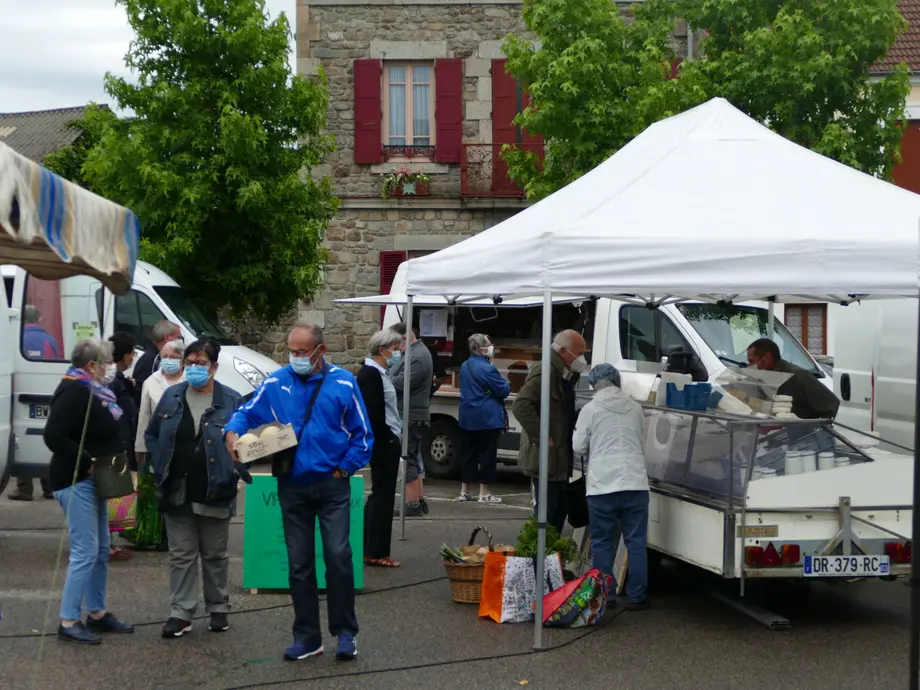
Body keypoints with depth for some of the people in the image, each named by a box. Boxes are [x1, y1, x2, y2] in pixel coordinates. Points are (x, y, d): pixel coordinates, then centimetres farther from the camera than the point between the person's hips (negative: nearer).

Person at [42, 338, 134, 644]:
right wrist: (88, 462, -23)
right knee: (85, 552, -10)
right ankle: (69, 622, -4)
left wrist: (106, 463, 8)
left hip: (92, 481, 10)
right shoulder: (75, 393, -18)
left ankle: (97, 613, 23)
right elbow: (54, 436, -27)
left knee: (101, 550, 14)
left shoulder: (92, 391, 13)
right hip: (76, 482, -10)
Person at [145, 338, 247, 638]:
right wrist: (160, 467, -1)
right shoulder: (171, 396, 6)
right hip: (177, 493, 2)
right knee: (181, 555, 6)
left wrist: (235, 471, -12)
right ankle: (180, 613, 11)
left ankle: (219, 608, 23)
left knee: (215, 555, 10)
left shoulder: (231, 400, -3)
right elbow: (151, 435, 12)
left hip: (215, 493, -2)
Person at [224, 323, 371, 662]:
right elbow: (247, 413, 8)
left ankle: (345, 632, 4)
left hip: (332, 485, -2)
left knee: (338, 555, -10)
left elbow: (363, 434, 0)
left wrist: (344, 468, -6)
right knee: (299, 564, 8)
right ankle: (306, 636, 19)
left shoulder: (343, 383, -4)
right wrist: (233, 431, -13)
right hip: (292, 487, 3)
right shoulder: (275, 383, 1)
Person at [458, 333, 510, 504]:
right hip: (487, 418, -8)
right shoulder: (488, 369, -18)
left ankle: (465, 491, 18)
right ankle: (484, 493, 0)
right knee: (487, 455, -1)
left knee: (469, 453, 13)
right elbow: (504, 391, -12)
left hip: (468, 417, 8)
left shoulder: (465, 366, 9)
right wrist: (504, 384, 8)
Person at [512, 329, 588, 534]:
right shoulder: (545, 373, -17)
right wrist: (543, 438, -25)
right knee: (547, 510, -7)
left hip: (560, 457, 10)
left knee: (559, 510, 15)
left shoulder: (566, 376, 16)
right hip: (545, 457, -10)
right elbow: (521, 406, -26)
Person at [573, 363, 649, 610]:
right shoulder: (635, 408, 7)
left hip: (602, 484, -2)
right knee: (636, 541, 7)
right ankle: (636, 596, 8)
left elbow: (578, 447, 1)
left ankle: (605, 595, 9)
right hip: (635, 482, 2)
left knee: (602, 543, 8)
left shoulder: (591, 409, -4)